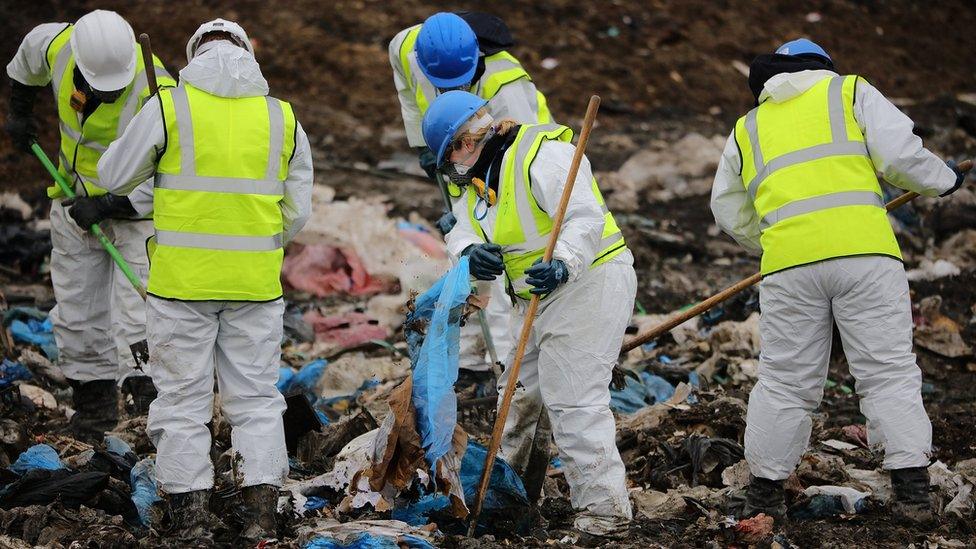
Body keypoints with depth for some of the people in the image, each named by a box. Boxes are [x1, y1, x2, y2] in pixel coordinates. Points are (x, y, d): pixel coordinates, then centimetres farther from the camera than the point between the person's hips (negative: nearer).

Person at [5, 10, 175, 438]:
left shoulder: (156, 94, -32)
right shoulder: (57, 45, -18)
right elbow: (28, 57, 10)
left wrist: (107, 206, -29)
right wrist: (20, 110, 20)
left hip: (139, 206, -5)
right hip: (77, 197, 5)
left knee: (136, 320, -16)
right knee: (77, 310, 9)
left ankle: (155, 406, -17)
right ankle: (93, 402, 21)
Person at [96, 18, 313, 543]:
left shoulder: (169, 107, -5)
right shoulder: (283, 119, 5)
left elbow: (114, 177, 4)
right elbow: (297, 211, 9)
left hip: (181, 279, -2)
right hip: (256, 282, 2)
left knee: (183, 400, 7)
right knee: (255, 398, 11)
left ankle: (190, 519, 8)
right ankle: (261, 515, 7)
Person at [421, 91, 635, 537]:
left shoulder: (542, 156, -20)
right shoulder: (480, 177, 12)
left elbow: (586, 218, -30)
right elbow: (461, 232, 0)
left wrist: (564, 265, -47)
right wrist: (472, 253, -24)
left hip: (588, 285, -10)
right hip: (539, 298, 10)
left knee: (573, 399, -15)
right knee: (520, 391, 21)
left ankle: (605, 509, -14)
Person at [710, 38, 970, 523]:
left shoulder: (747, 128, 24)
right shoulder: (852, 92, 15)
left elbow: (730, 214, 26)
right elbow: (900, 155, 1)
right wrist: (943, 180, 18)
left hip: (788, 265, 2)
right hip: (865, 253, -2)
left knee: (785, 379, 10)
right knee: (888, 371, 2)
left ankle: (765, 491, 14)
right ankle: (911, 488, -2)